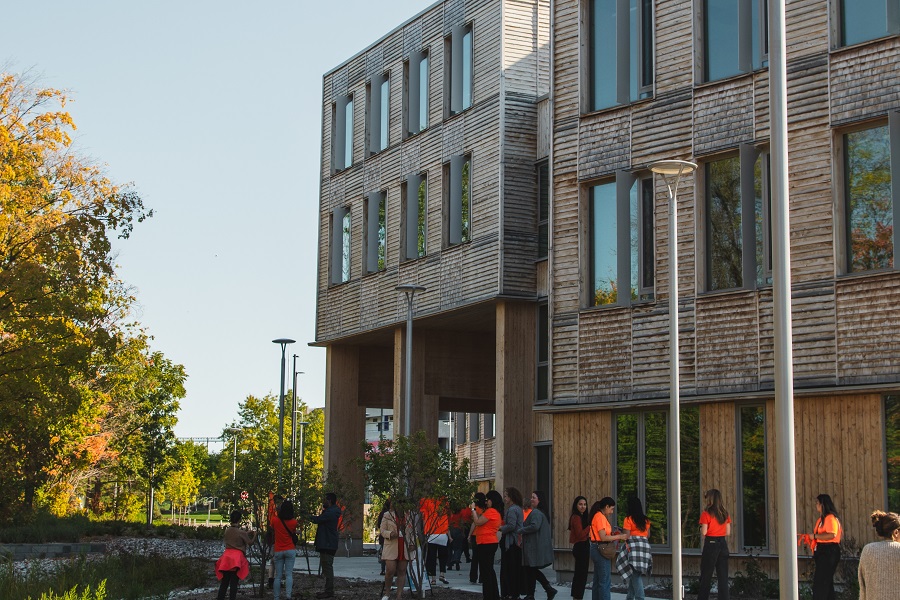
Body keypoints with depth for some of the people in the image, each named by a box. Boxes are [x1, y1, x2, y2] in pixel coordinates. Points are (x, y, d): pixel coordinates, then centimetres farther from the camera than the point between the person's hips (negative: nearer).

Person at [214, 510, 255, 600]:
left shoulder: (227, 530, 5)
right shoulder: (241, 532, -11)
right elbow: (250, 542, -1)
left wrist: (246, 533, 23)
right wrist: (254, 535, 18)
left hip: (227, 556, 5)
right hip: (237, 558, -5)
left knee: (224, 581, 10)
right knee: (234, 582, -1)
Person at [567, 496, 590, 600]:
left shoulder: (582, 517, 14)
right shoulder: (576, 517, -15)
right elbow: (580, 534, -22)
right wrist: (590, 526, -22)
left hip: (582, 547, 10)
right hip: (580, 547, -10)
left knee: (578, 575, 16)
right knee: (581, 575, -7)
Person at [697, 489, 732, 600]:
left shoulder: (706, 513, -10)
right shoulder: (725, 513, 6)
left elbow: (703, 533, -11)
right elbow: (728, 532, 8)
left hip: (711, 545, -5)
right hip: (723, 544, 5)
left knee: (706, 575, 4)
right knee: (723, 576, 7)